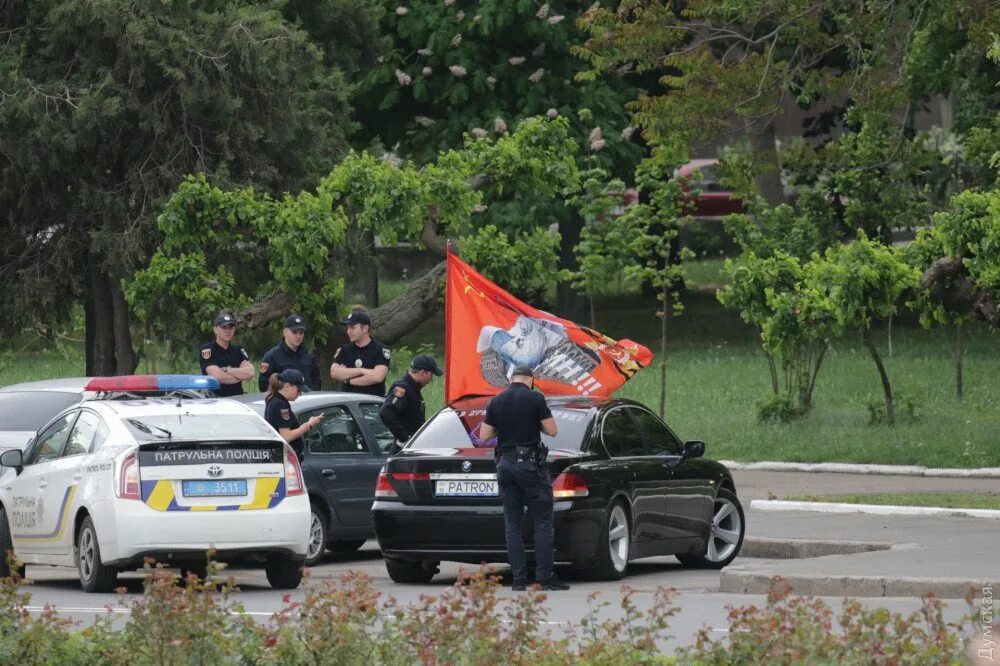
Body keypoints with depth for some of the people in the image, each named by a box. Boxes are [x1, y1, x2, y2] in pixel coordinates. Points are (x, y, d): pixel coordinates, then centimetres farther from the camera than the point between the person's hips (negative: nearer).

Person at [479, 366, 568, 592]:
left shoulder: (496, 401, 5)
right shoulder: (535, 398, -7)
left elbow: (484, 435, 6)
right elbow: (552, 430, -6)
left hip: (505, 463, 4)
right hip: (530, 463, -4)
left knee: (512, 524, 7)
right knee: (543, 522, 0)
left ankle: (519, 579, 3)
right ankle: (544, 577, -6)